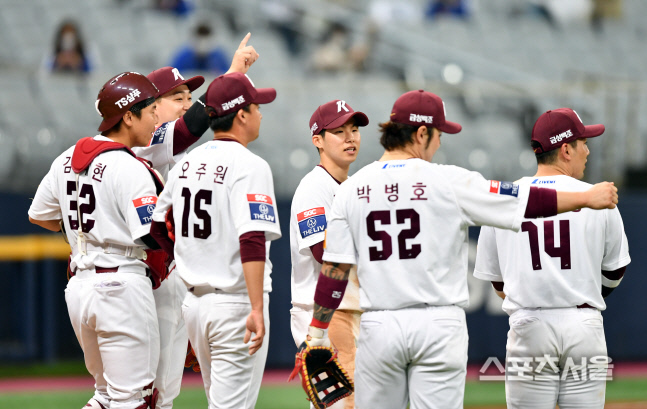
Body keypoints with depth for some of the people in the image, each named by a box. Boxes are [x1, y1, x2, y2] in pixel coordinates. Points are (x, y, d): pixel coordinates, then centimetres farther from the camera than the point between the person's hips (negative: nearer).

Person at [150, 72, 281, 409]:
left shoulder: (187, 163, 10)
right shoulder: (249, 166, -14)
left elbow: (154, 224, 18)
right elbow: (252, 240, -23)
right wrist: (256, 309, -27)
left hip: (195, 302, 8)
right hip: (235, 303, -8)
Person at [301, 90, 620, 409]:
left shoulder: (351, 189, 4)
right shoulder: (450, 182, -5)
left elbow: (334, 269, 3)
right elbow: (524, 201, -2)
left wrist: (317, 334, 10)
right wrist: (587, 197, 10)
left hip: (378, 327, 2)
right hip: (438, 326, -2)